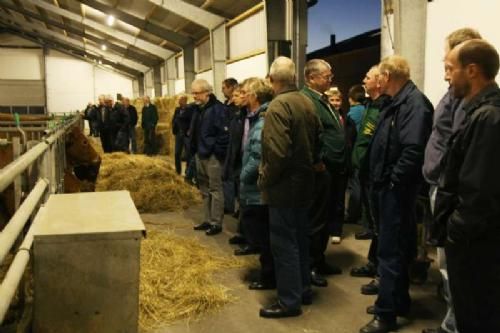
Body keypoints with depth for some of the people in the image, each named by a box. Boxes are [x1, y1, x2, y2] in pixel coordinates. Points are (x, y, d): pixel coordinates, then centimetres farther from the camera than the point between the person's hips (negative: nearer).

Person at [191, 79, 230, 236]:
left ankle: (216, 223, 7)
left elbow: (224, 133, -19)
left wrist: (218, 152, -17)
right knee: (205, 190, 15)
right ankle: (207, 220, 26)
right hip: (201, 155, 9)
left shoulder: (217, 108, -14)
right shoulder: (198, 109, 13)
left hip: (212, 156, -9)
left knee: (215, 190, -1)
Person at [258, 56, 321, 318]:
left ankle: (289, 301, 11)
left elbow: (277, 152, -26)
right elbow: (318, 142, 11)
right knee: (300, 238, 18)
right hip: (304, 182, 9)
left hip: (284, 186, -9)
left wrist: (265, 178, -12)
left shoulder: (278, 106, -19)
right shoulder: (307, 103, 6)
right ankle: (303, 290, 30)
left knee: (284, 244, 1)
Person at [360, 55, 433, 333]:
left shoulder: (414, 102, -17)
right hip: (387, 186, 10)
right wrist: (380, 181, 11)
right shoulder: (398, 102, 14)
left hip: (396, 189, -10)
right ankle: (397, 300, 32)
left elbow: (413, 149, -28)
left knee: (391, 250, -2)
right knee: (395, 246, 18)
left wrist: (393, 181, -21)